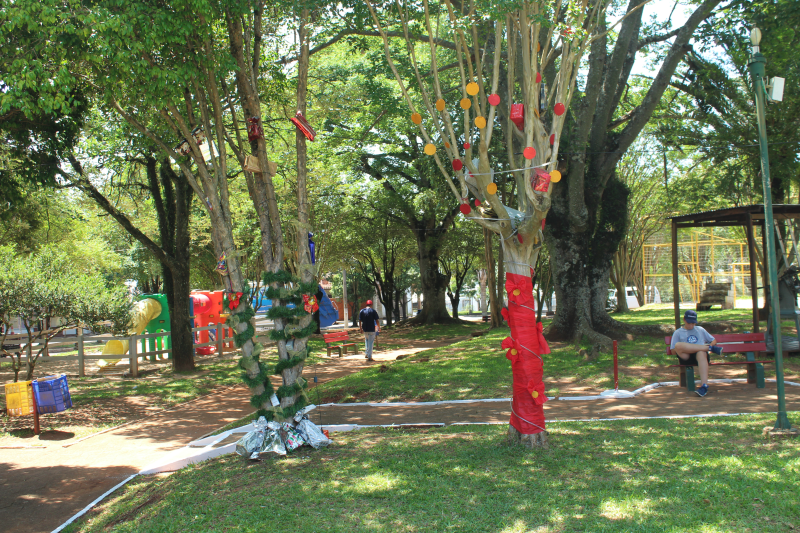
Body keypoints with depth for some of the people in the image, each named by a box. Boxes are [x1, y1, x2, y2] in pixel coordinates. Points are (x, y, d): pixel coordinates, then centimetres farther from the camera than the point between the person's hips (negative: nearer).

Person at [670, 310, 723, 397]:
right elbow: (674, 351, 10)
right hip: (686, 357, -1)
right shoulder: (678, 333, 22)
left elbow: (714, 340, 32)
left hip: (702, 354, 1)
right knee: (678, 345, -34)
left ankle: (704, 385, -52)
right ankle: (711, 348, -26)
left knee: (701, 353, -38)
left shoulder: (700, 330, 30)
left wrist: (710, 346, 7)